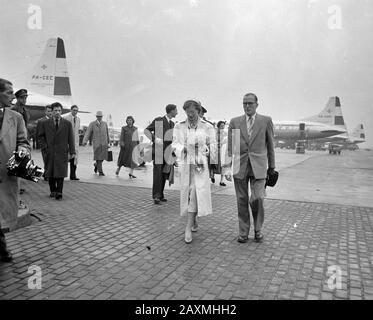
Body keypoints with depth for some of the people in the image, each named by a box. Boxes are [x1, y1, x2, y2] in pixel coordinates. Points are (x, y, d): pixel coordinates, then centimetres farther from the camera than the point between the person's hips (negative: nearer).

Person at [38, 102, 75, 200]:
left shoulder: (67, 124, 4)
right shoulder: (45, 123, 6)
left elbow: (71, 139, 3)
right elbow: (40, 136, 13)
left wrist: (72, 151, -2)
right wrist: (45, 146, -1)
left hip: (62, 152, -1)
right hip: (50, 152, 2)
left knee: (61, 173, -6)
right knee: (50, 173, 7)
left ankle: (59, 193, -2)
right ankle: (53, 191, 20)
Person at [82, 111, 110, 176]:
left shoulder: (105, 123, 9)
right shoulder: (92, 124, 0)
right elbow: (88, 133, -7)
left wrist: (108, 142, 21)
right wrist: (85, 141, -20)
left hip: (104, 143, 3)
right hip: (96, 143, -3)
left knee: (103, 157, -1)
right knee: (98, 157, -6)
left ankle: (96, 165, 30)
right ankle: (100, 171, 4)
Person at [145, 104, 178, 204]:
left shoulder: (172, 124, 15)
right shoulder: (158, 120, -4)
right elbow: (146, 131, -4)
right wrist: (154, 139, -18)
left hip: (167, 152, 6)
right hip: (158, 150, -6)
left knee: (164, 173, 7)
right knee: (157, 172, -11)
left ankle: (161, 195, 16)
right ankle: (156, 195, -8)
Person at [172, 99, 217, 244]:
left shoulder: (207, 127, 1)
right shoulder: (179, 127, 6)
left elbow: (212, 146, 7)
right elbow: (175, 144, 5)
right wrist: (183, 148, -14)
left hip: (200, 165, -2)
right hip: (185, 164, 2)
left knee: (195, 194, -11)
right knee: (187, 194, 8)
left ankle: (188, 229, -8)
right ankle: (194, 220, 31)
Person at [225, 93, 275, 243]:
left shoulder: (266, 121, 4)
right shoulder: (234, 122, 6)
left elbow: (270, 144, 9)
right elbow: (230, 146, 6)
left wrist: (272, 166, 10)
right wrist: (229, 167, -1)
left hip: (258, 166, -1)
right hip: (240, 166, 1)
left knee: (257, 199, -8)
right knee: (242, 200, 6)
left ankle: (258, 229, 16)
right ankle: (243, 232, 19)